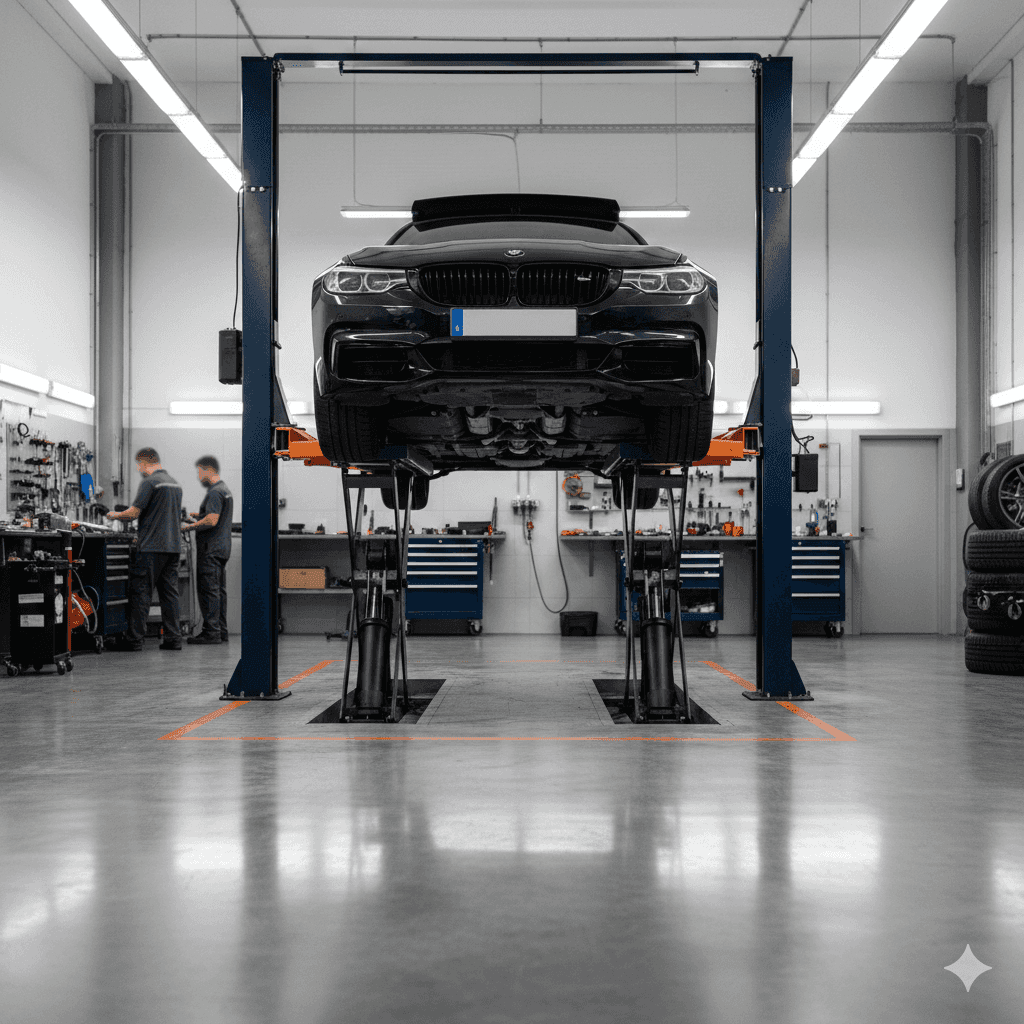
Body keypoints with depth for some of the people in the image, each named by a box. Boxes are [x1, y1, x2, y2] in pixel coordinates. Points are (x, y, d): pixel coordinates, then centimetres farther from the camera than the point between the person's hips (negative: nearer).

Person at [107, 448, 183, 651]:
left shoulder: (150, 482, -10)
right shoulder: (175, 483, 15)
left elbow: (134, 512, -13)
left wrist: (115, 515, 6)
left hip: (152, 547, -7)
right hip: (173, 545, 7)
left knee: (140, 592, -3)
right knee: (169, 592, 8)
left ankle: (134, 639, -3)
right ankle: (173, 638, 7)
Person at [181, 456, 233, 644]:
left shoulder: (215, 493, -15)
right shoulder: (225, 490, 19)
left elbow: (211, 521, -23)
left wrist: (189, 527, -14)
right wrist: (200, 515, 21)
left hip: (211, 548, -10)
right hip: (222, 547, 10)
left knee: (209, 589, -8)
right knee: (219, 589, 11)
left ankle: (211, 632, -9)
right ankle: (221, 631, 14)